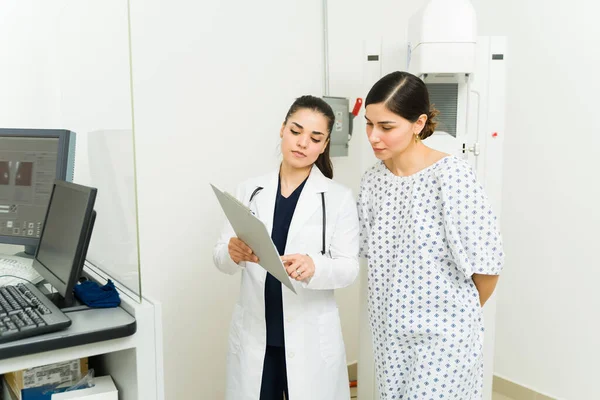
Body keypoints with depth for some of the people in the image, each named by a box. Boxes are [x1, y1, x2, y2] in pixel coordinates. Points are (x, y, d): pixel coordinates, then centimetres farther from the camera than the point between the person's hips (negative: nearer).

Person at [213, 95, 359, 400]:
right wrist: (233, 253, -23)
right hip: (253, 334, 2)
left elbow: (349, 268, -9)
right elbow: (220, 258, 1)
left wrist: (313, 267, -30)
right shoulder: (249, 191, 3)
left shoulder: (339, 198, -3)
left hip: (311, 337, -2)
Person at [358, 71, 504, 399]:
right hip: (388, 334, 6)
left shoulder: (450, 175, -19)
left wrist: (459, 313, 2)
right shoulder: (372, 179, 0)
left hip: (442, 336, -5)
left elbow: (486, 265, -13)